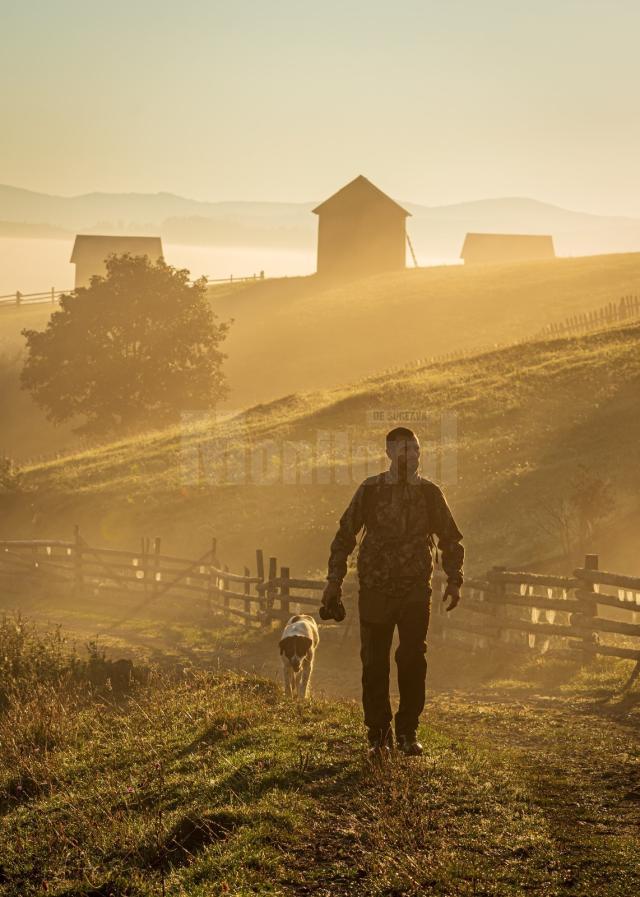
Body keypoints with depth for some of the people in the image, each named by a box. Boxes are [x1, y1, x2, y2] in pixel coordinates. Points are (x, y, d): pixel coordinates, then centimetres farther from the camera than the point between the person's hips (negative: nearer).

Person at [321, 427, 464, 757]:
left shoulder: (430, 493, 4)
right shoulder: (370, 490, 0)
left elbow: (450, 539, 13)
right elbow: (345, 535, 6)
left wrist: (454, 580, 6)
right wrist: (334, 580, 3)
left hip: (416, 591, 1)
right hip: (375, 590, -1)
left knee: (413, 662, 0)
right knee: (374, 663, 0)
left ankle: (407, 733, 11)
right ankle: (378, 734, 10)